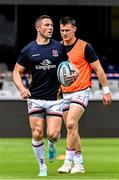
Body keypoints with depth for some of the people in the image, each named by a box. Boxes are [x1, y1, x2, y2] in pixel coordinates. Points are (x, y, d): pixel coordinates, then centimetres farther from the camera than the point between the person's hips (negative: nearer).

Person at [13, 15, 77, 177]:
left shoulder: (59, 47, 4)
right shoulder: (28, 50, 1)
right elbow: (17, 72, 7)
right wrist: (22, 88, -10)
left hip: (55, 98, 0)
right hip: (35, 98, 0)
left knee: (53, 134, -9)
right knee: (37, 134, -6)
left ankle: (51, 146, 28)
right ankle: (42, 167, 11)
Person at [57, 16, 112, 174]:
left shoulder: (84, 47, -8)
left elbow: (98, 69, -4)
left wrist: (106, 90, -5)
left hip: (81, 92, -6)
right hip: (64, 94, 6)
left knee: (71, 124, -21)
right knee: (72, 129, 7)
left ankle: (69, 160, -17)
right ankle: (79, 163, 15)